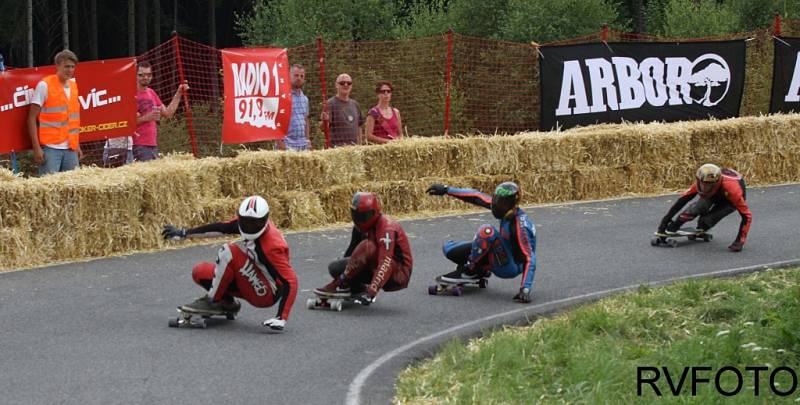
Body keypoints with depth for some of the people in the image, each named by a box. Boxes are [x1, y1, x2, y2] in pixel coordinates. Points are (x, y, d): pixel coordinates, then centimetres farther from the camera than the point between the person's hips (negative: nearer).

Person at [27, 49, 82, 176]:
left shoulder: (73, 85, 13)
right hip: (50, 148, -6)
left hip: (71, 149, 6)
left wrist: (77, 146, 18)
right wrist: (36, 148, -12)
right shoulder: (44, 85, -5)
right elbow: (32, 118, -6)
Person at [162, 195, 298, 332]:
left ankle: (211, 301, -12)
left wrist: (281, 318, -35)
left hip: (267, 295, -8)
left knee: (230, 252, -27)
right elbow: (221, 228, 4)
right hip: (253, 283, 8)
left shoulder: (272, 246, -29)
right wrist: (184, 233, 7)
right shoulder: (247, 222, -7)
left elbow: (291, 281, -30)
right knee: (199, 272, -1)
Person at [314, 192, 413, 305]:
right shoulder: (362, 227, 0)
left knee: (368, 247, -32)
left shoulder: (387, 229, -26)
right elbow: (352, 251, 13)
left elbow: (385, 264, -36)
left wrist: (371, 292, -44)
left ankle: (341, 284, -22)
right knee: (335, 268, -5)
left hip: (399, 274, -8)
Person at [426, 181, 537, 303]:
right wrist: (446, 190, -1)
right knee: (449, 249, 2)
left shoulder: (520, 225, -29)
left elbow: (529, 259, -31)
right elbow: (476, 197, 0)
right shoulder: (506, 209, -8)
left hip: (510, 268, -8)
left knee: (487, 231, -34)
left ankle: (468, 271, -15)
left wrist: (525, 290, -38)